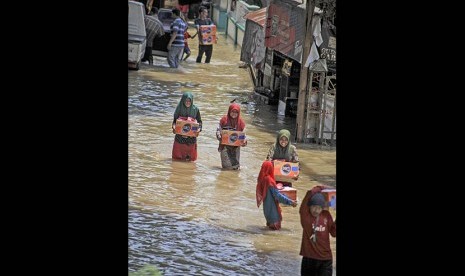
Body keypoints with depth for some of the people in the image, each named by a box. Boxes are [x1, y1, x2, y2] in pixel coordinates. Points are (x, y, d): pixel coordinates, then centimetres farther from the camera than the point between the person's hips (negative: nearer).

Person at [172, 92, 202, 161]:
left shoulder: (195, 109, -3)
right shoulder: (179, 108, -3)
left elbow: (199, 121, 5)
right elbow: (175, 120, 5)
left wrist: (199, 128, -15)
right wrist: (174, 126, -16)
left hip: (191, 136, 0)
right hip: (180, 136, 0)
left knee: (191, 158, 5)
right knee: (177, 157, 4)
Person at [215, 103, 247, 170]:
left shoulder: (241, 122, 0)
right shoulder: (224, 119, -3)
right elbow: (218, 130, 2)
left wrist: (244, 141, -14)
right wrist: (219, 137, -17)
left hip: (236, 146, 1)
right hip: (225, 145, -1)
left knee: (235, 166, 4)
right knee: (226, 164, 1)